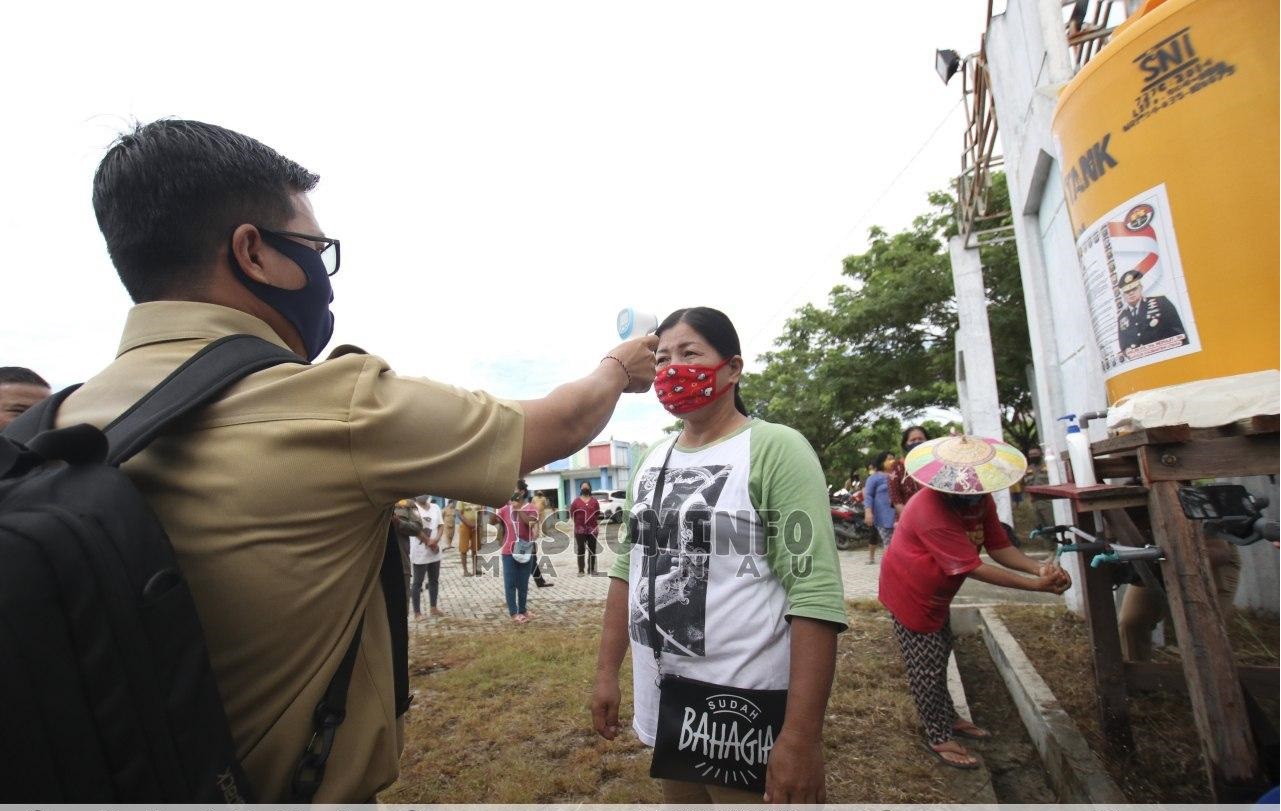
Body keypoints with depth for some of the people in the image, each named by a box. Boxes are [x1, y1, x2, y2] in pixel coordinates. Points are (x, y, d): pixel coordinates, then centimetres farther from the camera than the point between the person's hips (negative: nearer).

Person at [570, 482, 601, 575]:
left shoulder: (594, 501, 7)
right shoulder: (576, 501, 2)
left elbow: (598, 514, 9)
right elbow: (572, 514, 4)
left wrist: (598, 526, 2)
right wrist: (574, 527, -2)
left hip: (592, 529, 2)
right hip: (580, 530, -2)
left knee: (592, 550, 7)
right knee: (581, 550, 1)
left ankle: (591, 569, 16)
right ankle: (581, 570, 6)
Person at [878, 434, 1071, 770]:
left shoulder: (981, 499, -8)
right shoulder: (932, 512, -37)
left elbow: (999, 546, -7)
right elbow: (974, 567, -34)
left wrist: (1039, 568, -25)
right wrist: (1035, 586, -34)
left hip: (934, 591, 9)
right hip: (910, 592, -9)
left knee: (940, 654, 23)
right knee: (926, 666, 1)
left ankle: (948, 718, 41)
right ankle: (938, 738, 17)